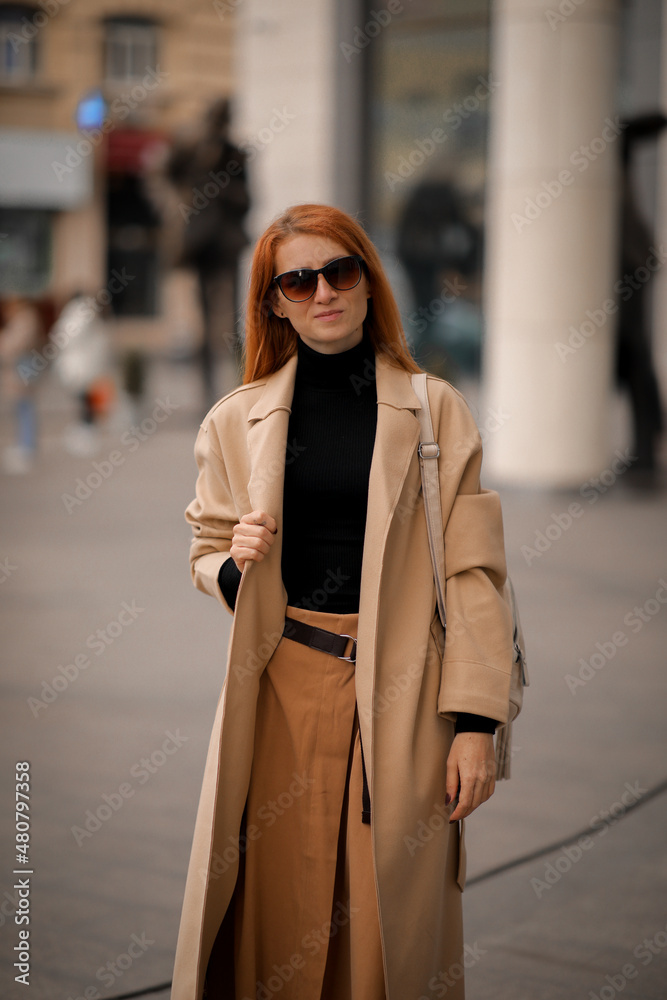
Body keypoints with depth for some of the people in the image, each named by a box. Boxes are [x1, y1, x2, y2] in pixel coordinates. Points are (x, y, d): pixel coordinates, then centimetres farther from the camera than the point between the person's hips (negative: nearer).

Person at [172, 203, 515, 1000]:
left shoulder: (435, 410, 2)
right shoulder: (240, 418, 8)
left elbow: (473, 572, 0)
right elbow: (206, 553, 17)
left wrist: (475, 722, -7)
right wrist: (233, 563, -7)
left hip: (399, 692, -1)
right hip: (281, 691, 1)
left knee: (391, 925, 1)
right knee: (281, 912, 3)